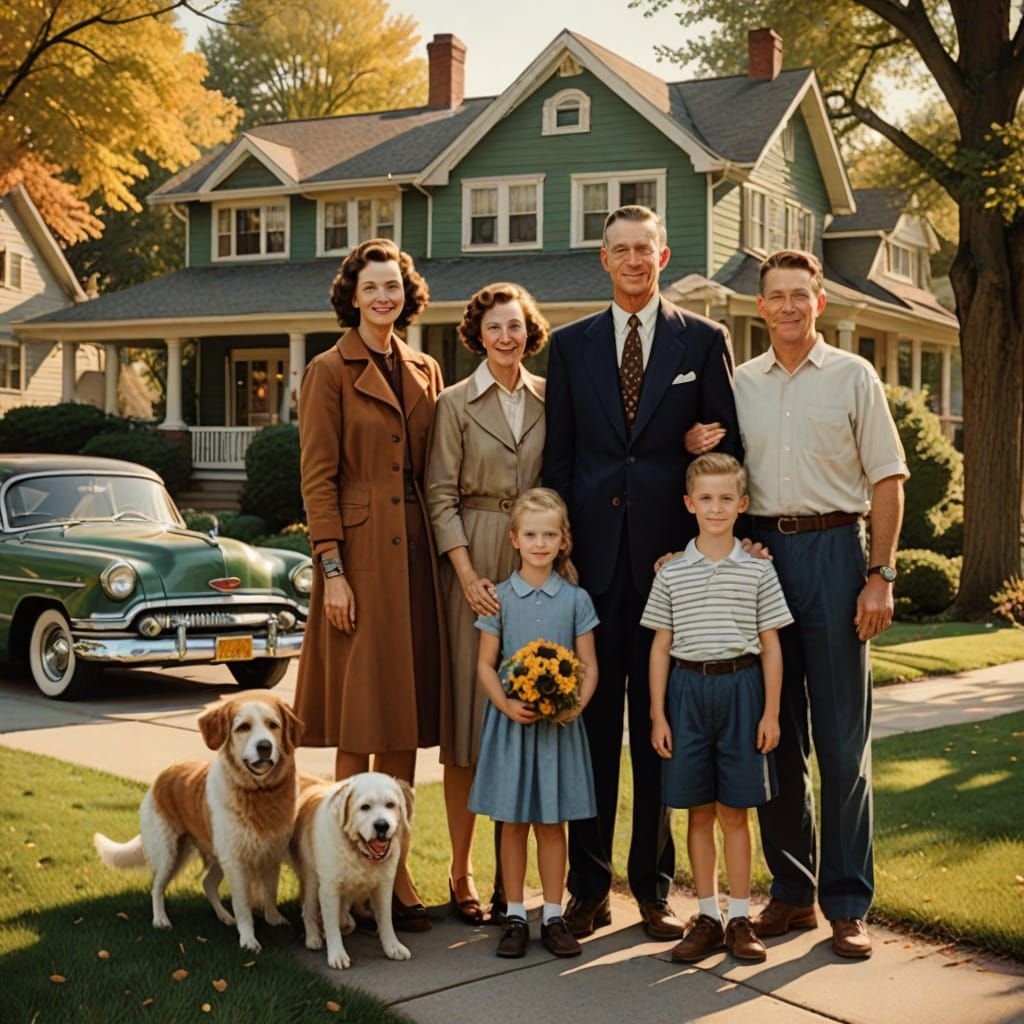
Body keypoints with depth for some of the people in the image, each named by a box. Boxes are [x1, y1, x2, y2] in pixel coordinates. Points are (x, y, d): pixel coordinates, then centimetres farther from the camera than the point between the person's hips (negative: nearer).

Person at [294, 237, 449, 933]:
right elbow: (318, 478, -7)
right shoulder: (330, 372, -2)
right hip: (360, 555, -5)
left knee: (406, 718, 8)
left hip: (416, 558, 6)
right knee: (359, 720, -1)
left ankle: (396, 868, 16)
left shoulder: (425, 371, 14)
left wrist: (445, 556, 9)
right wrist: (333, 571, -13)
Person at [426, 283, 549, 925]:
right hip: (473, 564, -3)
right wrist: (469, 577, -13)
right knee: (469, 711, -1)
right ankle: (462, 871, 8)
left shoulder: (549, 399, 9)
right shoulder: (456, 403, 1)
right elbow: (441, 498, -3)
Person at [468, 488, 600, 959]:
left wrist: (576, 704, -15)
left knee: (552, 824, 6)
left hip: (559, 724, 0)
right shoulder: (501, 598, 0)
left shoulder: (575, 599, 1)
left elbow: (589, 666, 3)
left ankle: (553, 917, 16)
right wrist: (505, 704, -15)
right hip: (512, 722, 0)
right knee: (513, 824, 5)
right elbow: (486, 664, 2)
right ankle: (514, 916, 15)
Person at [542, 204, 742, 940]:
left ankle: (654, 887, 16)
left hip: (671, 555, -1)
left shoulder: (704, 341, 5)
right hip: (592, 555, 1)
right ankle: (589, 887, 14)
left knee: (660, 726, 6)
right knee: (591, 722, 5)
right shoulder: (571, 345, 10)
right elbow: (558, 456, 9)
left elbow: (726, 450, 4)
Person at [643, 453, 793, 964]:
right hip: (688, 688, 1)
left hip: (740, 686, -1)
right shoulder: (672, 573, 3)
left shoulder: (757, 570, 1)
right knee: (698, 810, 7)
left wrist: (771, 712, -1)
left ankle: (739, 917, 14)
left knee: (734, 810, 4)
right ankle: (707, 916, 17)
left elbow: (770, 645, 4)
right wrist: (658, 714, 2)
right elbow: (661, 646, 6)